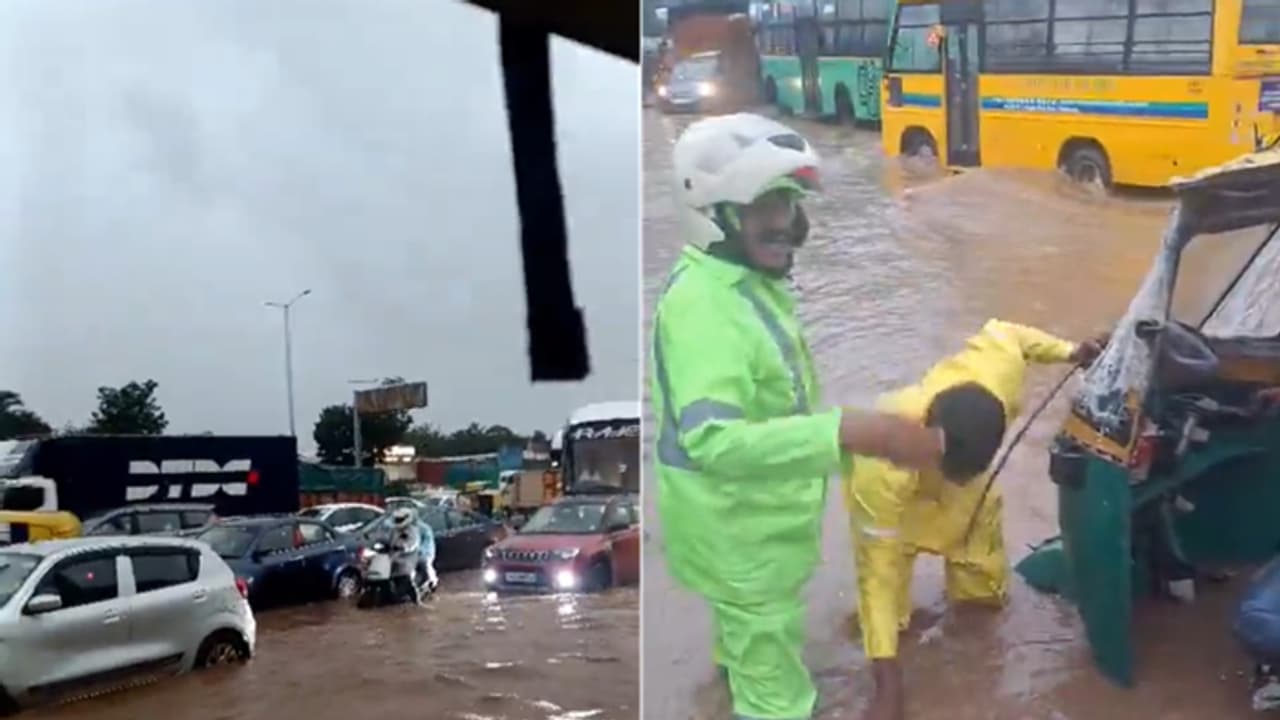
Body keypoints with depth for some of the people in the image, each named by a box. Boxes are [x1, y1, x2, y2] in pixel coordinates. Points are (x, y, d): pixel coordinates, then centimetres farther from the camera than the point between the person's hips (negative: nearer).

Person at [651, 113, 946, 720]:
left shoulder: (749, 281, 4)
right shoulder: (700, 302, -30)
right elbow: (713, 440, -43)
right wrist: (849, 432, -50)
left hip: (757, 521, 10)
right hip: (740, 532, -10)